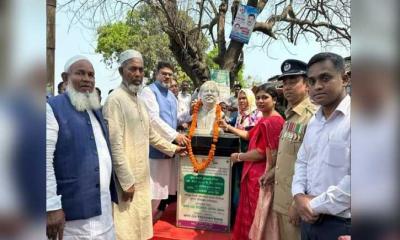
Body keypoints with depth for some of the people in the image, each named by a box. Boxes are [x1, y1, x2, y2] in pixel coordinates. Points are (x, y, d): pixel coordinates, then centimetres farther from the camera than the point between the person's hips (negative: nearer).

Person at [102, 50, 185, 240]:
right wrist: (127, 180, -20)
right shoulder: (115, 99, -15)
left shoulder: (139, 100, 13)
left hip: (141, 176, 8)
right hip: (127, 179, -8)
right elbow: (115, 146, -20)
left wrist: (172, 148, 29)